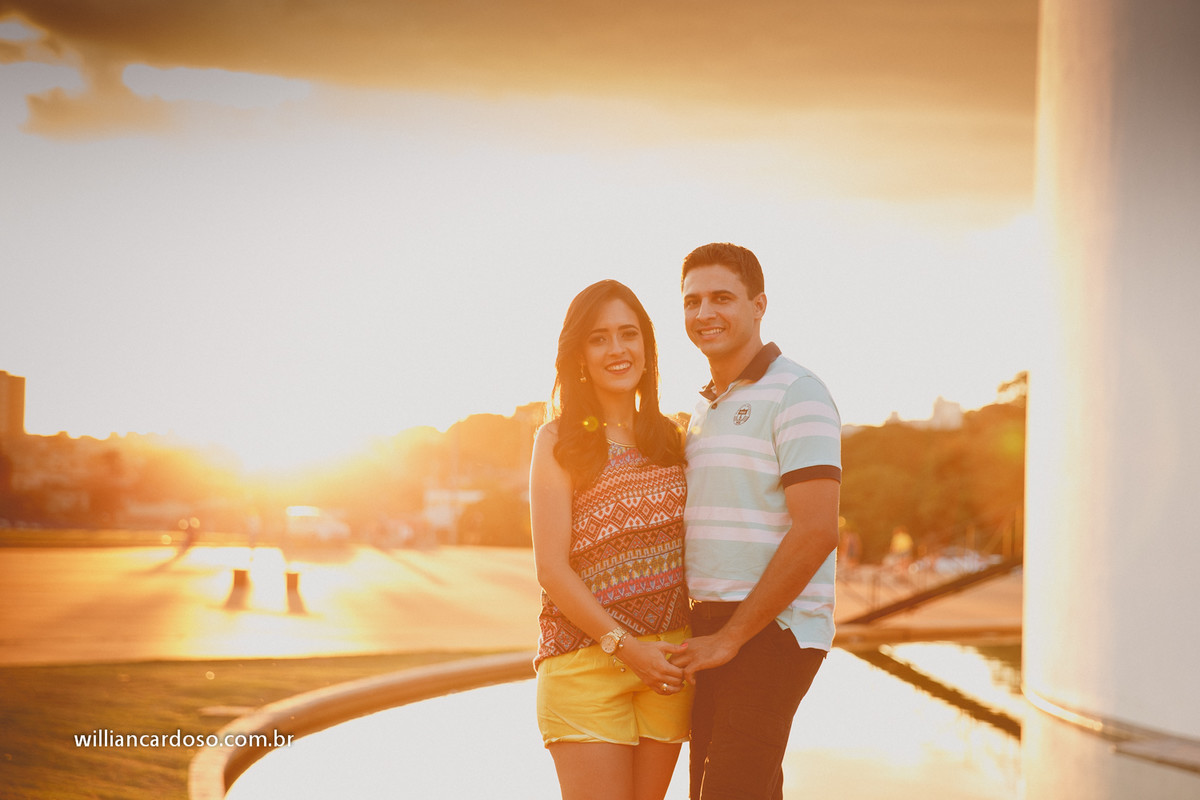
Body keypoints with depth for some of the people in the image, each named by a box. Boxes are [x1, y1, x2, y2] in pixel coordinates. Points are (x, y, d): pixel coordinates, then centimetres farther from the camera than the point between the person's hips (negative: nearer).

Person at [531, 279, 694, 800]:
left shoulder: (669, 437, 13)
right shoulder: (558, 440, -1)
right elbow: (552, 569, -6)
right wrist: (623, 645, -13)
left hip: (667, 659, 4)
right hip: (585, 654, -4)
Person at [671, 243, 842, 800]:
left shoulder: (795, 394, -8)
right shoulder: (707, 410, 20)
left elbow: (816, 532, -18)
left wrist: (730, 637, -16)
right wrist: (703, 633, 10)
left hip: (771, 631, -9)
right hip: (713, 635, 9)